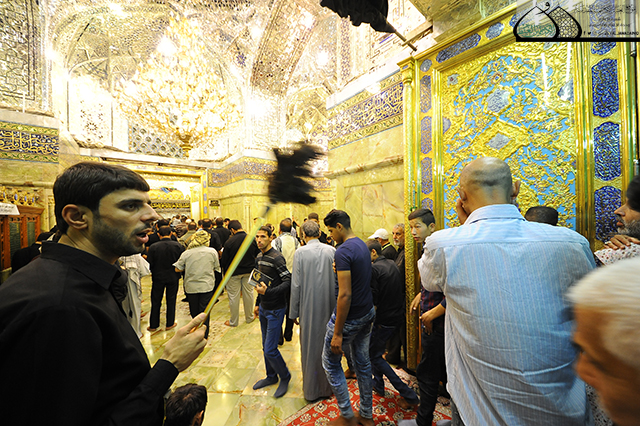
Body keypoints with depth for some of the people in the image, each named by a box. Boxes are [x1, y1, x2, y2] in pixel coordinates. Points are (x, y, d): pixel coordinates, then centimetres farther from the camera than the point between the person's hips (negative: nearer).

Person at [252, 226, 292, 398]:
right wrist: (258, 303, 18)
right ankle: (271, 377, 41)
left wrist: (268, 292, -30)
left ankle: (285, 377, 26)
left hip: (275, 309, -8)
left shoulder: (277, 258, -20)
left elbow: (288, 282, -24)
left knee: (270, 350, -1)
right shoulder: (259, 258, 6)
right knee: (266, 347, 20)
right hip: (263, 308, 8)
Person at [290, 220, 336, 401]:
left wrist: (293, 312, 1)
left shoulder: (300, 252, -13)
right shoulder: (332, 251, -5)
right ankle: (327, 387, 38)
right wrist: (336, 307, 11)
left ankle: (311, 391, 33)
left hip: (309, 307, -2)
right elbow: (338, 281, -1)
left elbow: (296, 285, -10)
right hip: (329, 306, 3)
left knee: (310, 347, 14)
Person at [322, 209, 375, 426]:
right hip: (367, 312, 9)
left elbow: (345, 294, -27)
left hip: (350, 317, -8)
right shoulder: (362, 245, 4)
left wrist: (337, 333, -21)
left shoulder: (343, 250, -24)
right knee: (363, 362, 22)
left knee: (330, 363, 14)